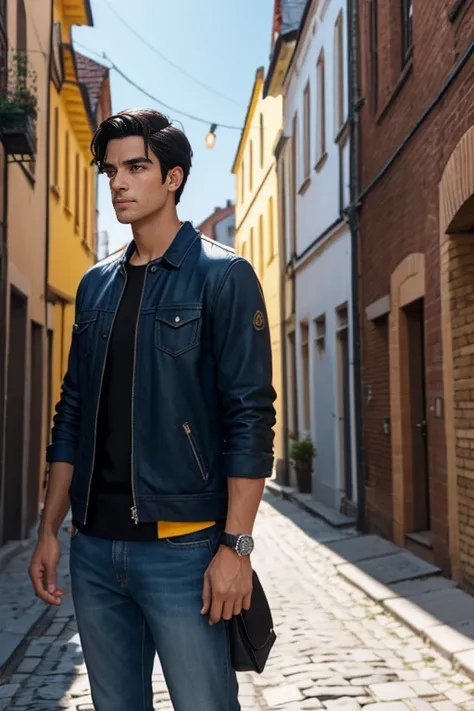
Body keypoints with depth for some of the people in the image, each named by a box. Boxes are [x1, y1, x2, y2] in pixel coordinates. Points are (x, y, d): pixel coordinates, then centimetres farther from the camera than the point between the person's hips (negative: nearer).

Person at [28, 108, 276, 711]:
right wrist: (49, 530, 11)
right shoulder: (96, 285, 12)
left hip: (182, 546, -5)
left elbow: (250, 416, -11)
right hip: (93, 547, 6)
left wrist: (236, 546, -16)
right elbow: (72, 415, 14)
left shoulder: (221, 276, -5)